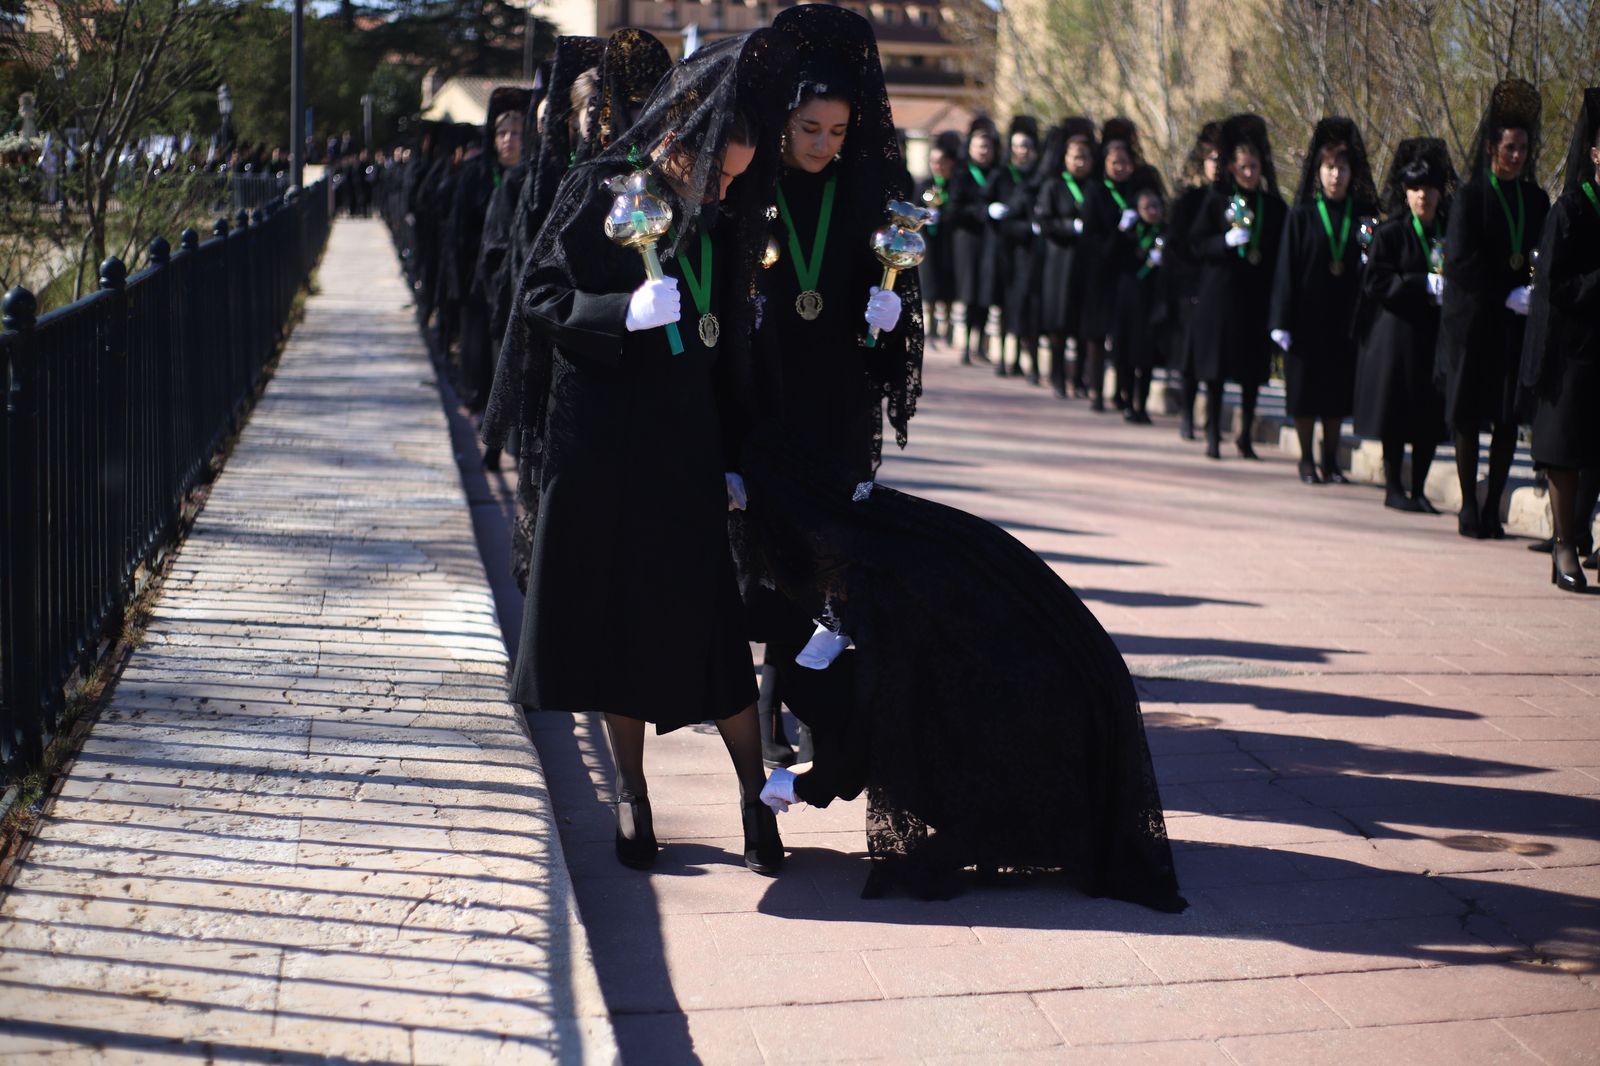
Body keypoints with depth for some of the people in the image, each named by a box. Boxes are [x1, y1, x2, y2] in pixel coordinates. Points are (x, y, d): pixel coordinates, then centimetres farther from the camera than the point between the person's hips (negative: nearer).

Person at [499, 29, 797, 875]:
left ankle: (753, 796, 9)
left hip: (687, 440, 2)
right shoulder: (599, 189, -7)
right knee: (617, 617, 6)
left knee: (710, 614, 0)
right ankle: (631, 793, 20)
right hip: (603, 440, -2)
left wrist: (729, 452, 6)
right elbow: (536, 298, -7)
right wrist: (627, 310, -22)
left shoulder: (722, 212, 5)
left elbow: (724, 336, 8)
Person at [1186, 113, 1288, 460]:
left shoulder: (1275, 206, 8)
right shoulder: (1217, 200, 1)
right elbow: (1196, 245, -2)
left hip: (1258, 299, 2)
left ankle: (1246, 435, 15)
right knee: (1216, 369, 0)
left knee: (1253, 369, 5)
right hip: (1221, 293, -2)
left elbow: (1282, 254, 12)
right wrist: (1227, 241, -16)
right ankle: (1213, 434, 9)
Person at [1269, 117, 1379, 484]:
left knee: (1338, 388, 6)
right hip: (1308, 315, -2)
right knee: (1306, 389, 3)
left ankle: (1331, 460, 15)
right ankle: (1307, 460, 13)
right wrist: (1282, 322, -9)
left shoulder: (1364, 214, 5)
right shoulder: (1302, 215, -1)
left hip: (1345, 316, 2)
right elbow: (1287, 268, -4)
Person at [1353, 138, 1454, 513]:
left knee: (1431, 417, 4)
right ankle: (1394, 487, 10)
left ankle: (1418, 489, 13)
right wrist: (1425, 285, -17)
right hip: (1398, 337, -4)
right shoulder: (1389, 234, -2)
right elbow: (1375, 282, -11)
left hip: (1437, 337, 4)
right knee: (1396, 415, -1)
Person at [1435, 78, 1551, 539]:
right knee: (1469, 417, 1)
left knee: (1509, 419, 3)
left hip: (1518, 325, 4)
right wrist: (1508, 296, -16)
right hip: (1474, 323, -4)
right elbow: (1460, 262, -11)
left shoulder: (1536, 199, 10)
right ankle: (1469, 507, 10)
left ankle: (1491, 508, 10)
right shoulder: (1470, 196, -3)